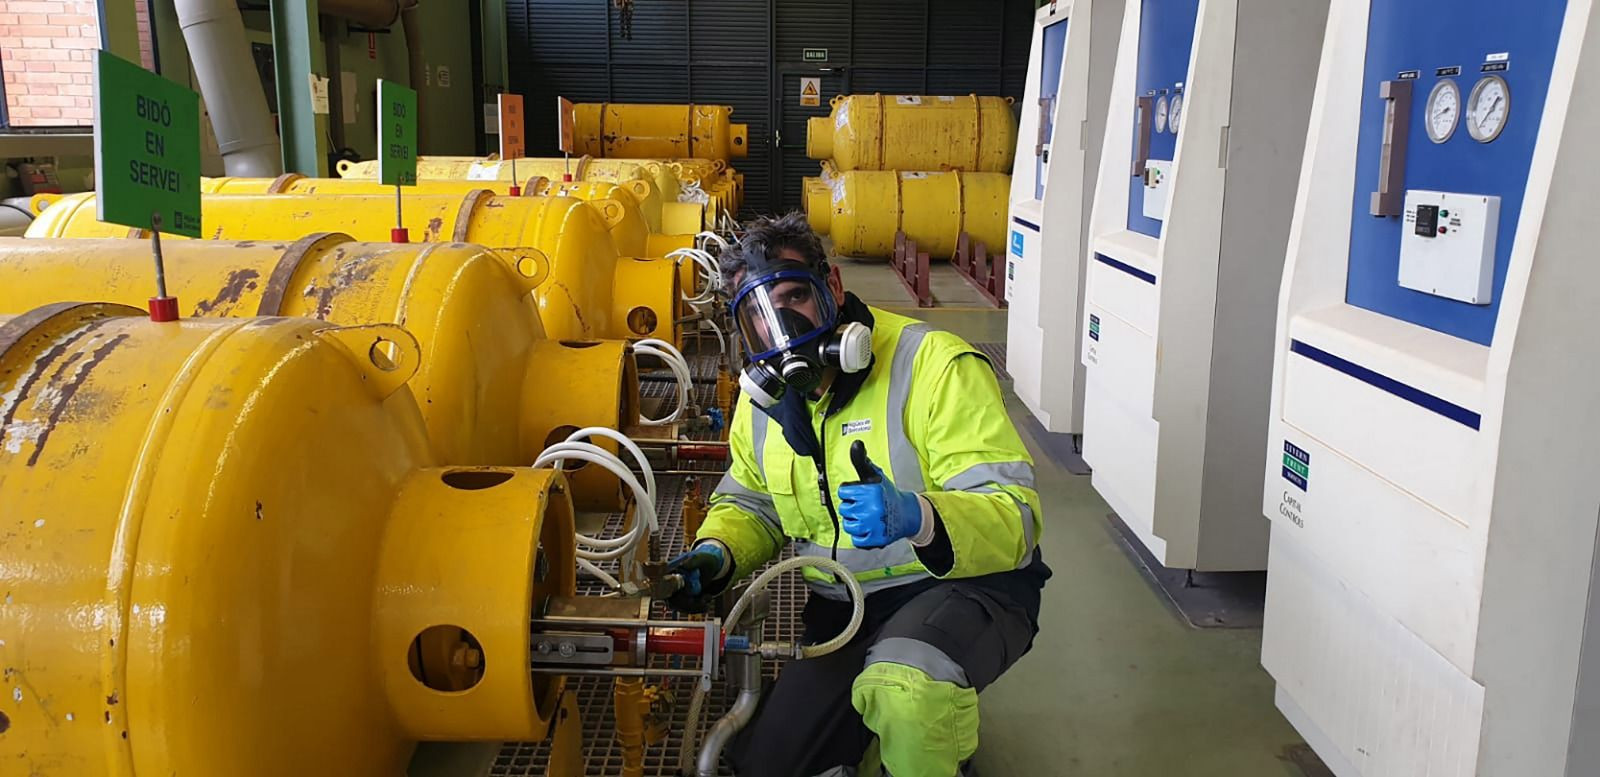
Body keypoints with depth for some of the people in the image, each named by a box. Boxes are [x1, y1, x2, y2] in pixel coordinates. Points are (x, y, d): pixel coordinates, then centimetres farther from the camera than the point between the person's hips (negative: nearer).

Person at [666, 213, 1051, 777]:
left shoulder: (935, 365, -20)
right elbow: (750, 502, 19)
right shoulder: (764, 395, 2)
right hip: (844, 611, 7)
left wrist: (918, 518, -45)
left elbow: (1015, 517, -25)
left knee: (903, 692, -39)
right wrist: (717, 551, -4)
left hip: (962, 587, -7)